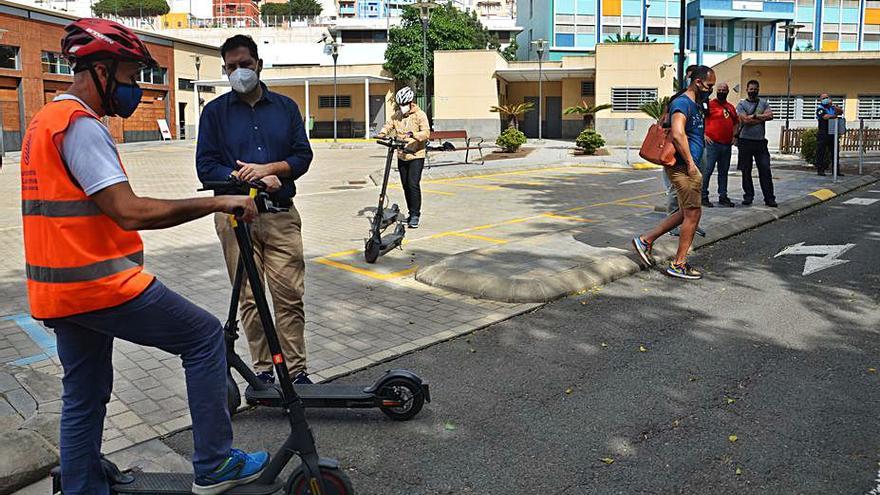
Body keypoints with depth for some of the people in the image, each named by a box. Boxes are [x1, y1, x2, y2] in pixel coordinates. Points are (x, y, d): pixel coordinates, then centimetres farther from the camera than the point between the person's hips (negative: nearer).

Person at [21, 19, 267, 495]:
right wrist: (217, 202, -22)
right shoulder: (80, 124, -15)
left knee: (83, 398, 17)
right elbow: (130, 211, -25)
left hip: (58, 291, 10)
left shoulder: (44, 120, 17)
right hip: (99, 283, -10)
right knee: (205, 336, 0)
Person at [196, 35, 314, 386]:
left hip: (281, 214, 1)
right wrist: (252, 179, -11)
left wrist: (267, 168, -10)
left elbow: (303, 156, 6)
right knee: (249, 299, 4)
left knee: (290, 295, -3)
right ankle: (262, 370, 15)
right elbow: (206, 167, 0)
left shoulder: (285, 107, 12)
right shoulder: (215, 112, 8)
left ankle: (296, 370, 6)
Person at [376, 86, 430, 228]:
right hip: (402, 156, 6)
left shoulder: (419, 115, -8)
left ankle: (415, 215, -6)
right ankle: (411, 213, 22)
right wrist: (382, 134, -19)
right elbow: (388, 126, 4)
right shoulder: (396, 115, 8)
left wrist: (412, 134, -36)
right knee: (405, 185, 10)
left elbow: (426, 133, -19)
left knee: (413, 184, -13)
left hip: (416, 155, -6)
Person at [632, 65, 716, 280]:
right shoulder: (682, 103, -14)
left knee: (686, 213, 15)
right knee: (693, 213, -5)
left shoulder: (695, 105, 19)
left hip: (687, 166, 10)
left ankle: (646, 240, 19)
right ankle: (679, 264, 3)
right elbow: (677, 135, -27)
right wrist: (691, 164, -23)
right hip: (682, 166, -10)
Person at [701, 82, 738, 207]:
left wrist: (734, 136, 17)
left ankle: (723, 197, 18)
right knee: (707, 170, -6)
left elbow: (735, 122, 28)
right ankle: (703, 196, 0)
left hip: (727, 145, 7)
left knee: (724, 172, 11)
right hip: (713, 144, -6)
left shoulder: (731, 107, 15)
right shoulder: (710, 104, -4)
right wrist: (704, 135, -12)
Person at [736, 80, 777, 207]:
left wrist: (754, 116, -10)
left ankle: (769, 198, 1)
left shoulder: (764, 102, 11)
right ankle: (748, 196, 15)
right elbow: (745, 120, -13)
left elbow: (770, 115, -6)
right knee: (746, 171, 5)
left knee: (765, 170, -1)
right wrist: (762, 118, -5)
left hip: (760, 141, 2)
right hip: (745, 141, -2)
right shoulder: (742, 104, 3)